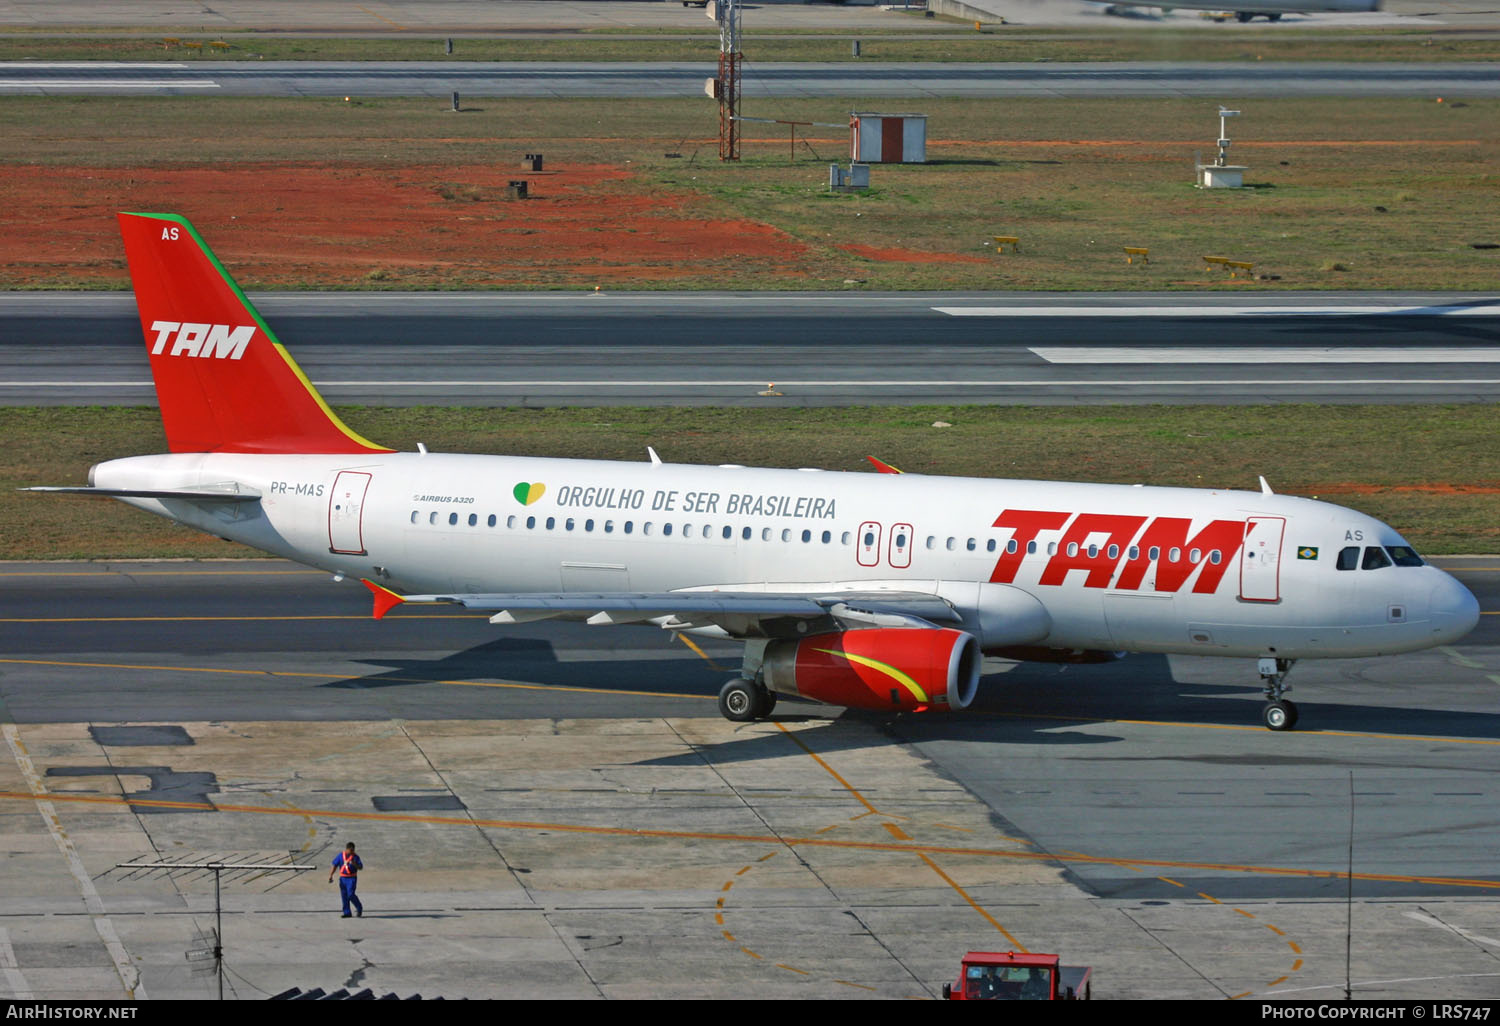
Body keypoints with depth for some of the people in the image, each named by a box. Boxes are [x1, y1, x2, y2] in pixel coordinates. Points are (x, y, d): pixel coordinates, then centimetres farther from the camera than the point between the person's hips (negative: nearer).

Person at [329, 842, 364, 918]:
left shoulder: (355, 857, -3)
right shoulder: (340, 856, 4)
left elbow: (361, 867, -4)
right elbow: (335, 865, 8)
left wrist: (355, 864, -24)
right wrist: (330, 876, 1)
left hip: (352, 878, -4)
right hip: (343, 878, 4)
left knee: (350, 894, -15)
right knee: (344, 895, 6)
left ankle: (359, 908, 4)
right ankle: (347, 913, 14)